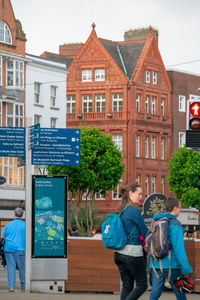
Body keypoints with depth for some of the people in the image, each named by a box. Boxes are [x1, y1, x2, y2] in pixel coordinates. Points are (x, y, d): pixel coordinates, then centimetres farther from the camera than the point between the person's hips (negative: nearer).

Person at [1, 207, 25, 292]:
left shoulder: (9, 225, 8)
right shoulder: (25, 225, 1)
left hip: (9, 248, 2)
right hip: (20, 249, -2)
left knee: (11, 267, 1)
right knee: (22, 268, 4)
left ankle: (11, 286, -6)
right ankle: (23, 287, 6)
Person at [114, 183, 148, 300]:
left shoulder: (121, 211, 12)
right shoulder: (134, 211, -13)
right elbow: (145, 232, -7)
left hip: (119, 252, 8)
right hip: (133, 252, -8)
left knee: (127, 286, 11)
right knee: (142, 285, 3)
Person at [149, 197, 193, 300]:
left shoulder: (156, 222, 13)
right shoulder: (175, 224, -10)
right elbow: (179, 248, -17)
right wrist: (187, 269, -17)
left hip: (156, 265, 6)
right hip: (171, 266, -6)